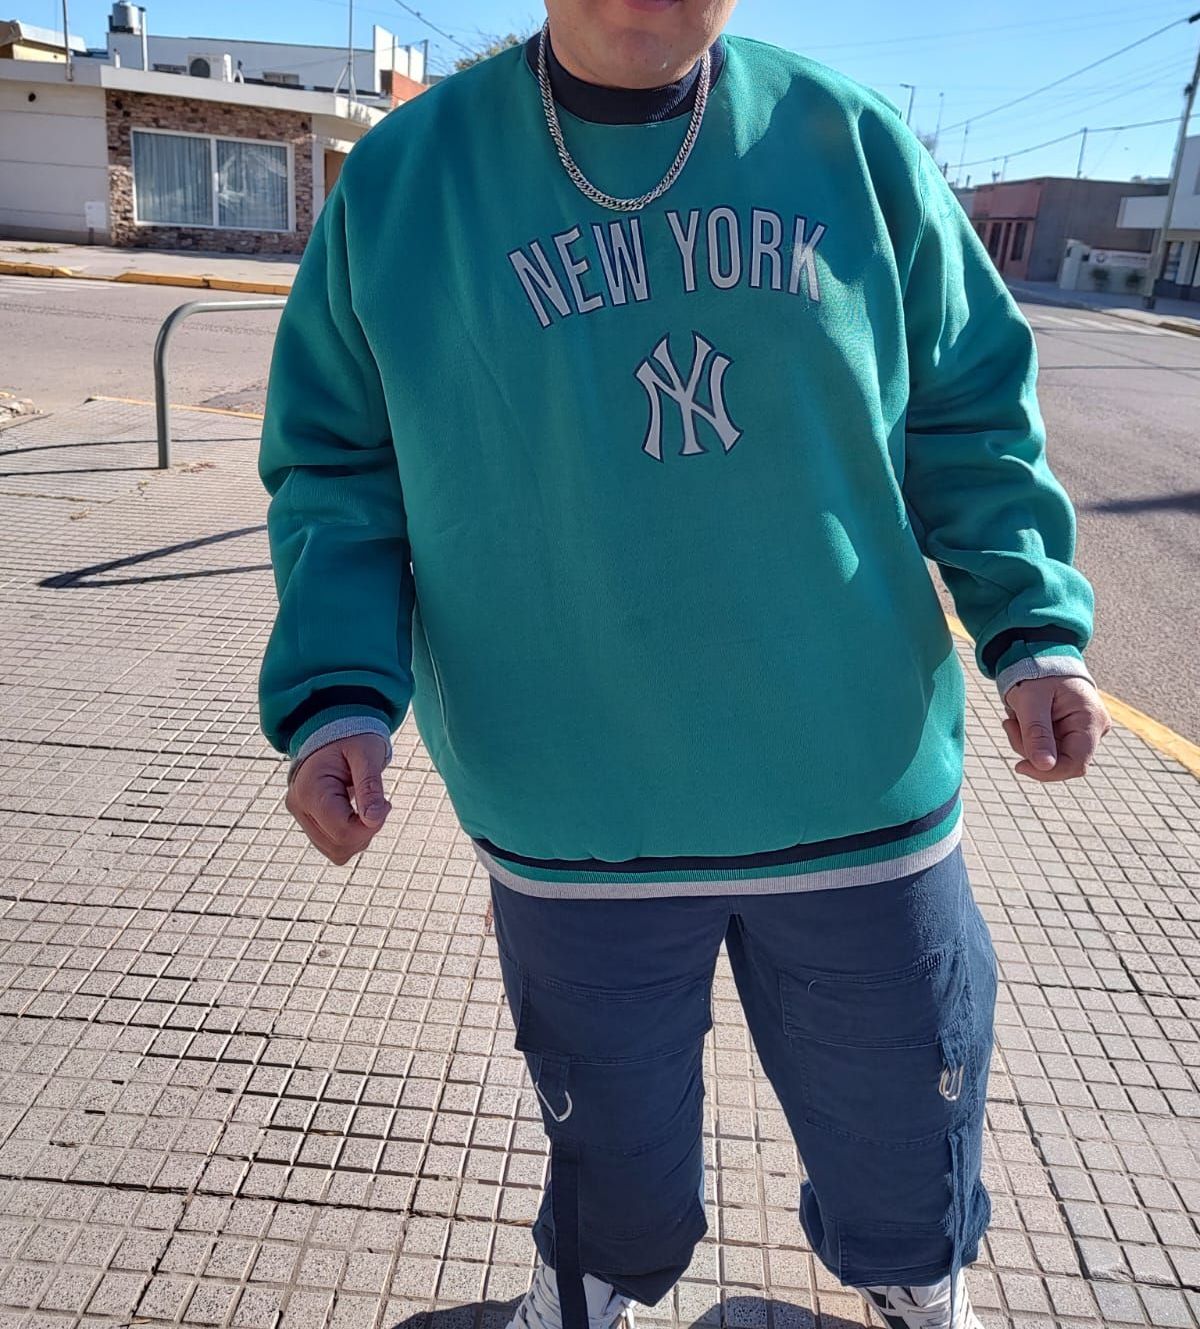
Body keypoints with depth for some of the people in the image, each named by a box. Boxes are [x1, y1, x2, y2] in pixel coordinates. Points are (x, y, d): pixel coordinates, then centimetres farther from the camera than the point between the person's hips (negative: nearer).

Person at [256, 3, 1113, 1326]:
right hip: (573, 826, 0)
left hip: (864, 797, 2)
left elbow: (971, 412, 7)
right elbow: (340, 477, 1)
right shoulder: (399, 178, -2)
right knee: (616, 1144, 21)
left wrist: (1034, 624, -5)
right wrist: (337, 692, -13)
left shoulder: (854, 145, 1)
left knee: (901, 1114, 22)